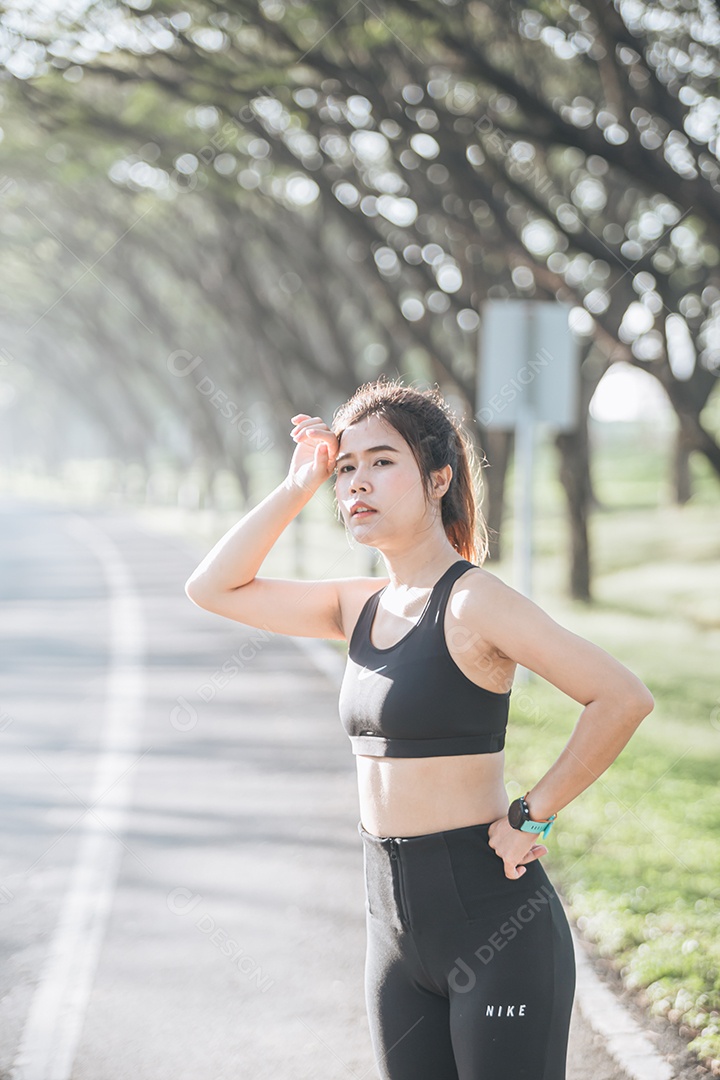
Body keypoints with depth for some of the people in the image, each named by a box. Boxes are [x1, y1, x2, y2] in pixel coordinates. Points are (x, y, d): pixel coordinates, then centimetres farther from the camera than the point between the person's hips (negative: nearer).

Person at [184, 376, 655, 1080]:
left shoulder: (472, 601, -14)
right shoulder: (362, 607, 9)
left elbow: (624, 698, -21)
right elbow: (214, 588, 14)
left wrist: (532, 815, -15)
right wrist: (297, 486, 6)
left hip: (493, 920, -8)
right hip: (396, 924, 8)